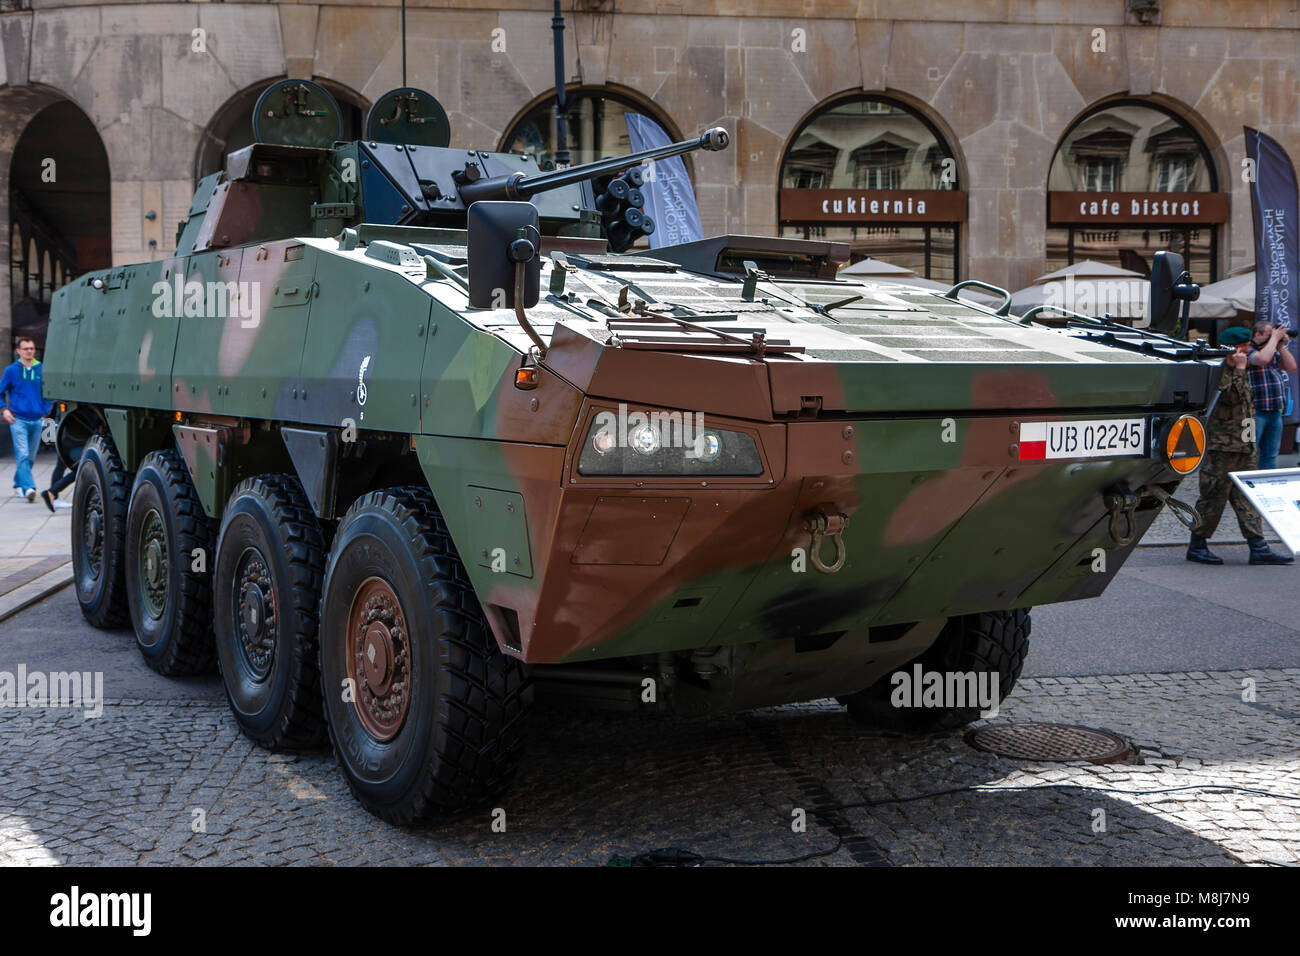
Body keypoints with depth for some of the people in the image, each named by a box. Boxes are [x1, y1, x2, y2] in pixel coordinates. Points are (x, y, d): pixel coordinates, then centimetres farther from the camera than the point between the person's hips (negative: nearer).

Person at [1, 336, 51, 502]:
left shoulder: (42, 370, 5)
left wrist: (45, 411, 2)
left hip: (36, 420, 3)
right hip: (18, 420, -3)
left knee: (31, 457, 10)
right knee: (23, 455, -14)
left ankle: (18, 483, 29)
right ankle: (29, 488, -21)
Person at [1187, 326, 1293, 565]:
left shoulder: (1241, 373, 17)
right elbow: (1229, 396, -28)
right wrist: (1239, 369, -22)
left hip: (1244, 447, 9)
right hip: (1222, 446, -9)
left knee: (1248, 497, 6)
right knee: (1214, 495, -3)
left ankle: (1258, 548, 5)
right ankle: (1197, 546, 7)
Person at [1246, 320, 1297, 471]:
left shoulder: (1274, 351, 18)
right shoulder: (1248, 350, -8)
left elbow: (1292, 368, 14)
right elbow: (1263, 359, -28)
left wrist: (1282, 346, 6)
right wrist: (1274, 338, -13)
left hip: (1275, 411, 8)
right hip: (1255, 411, -8)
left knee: (1270, 456, 13)